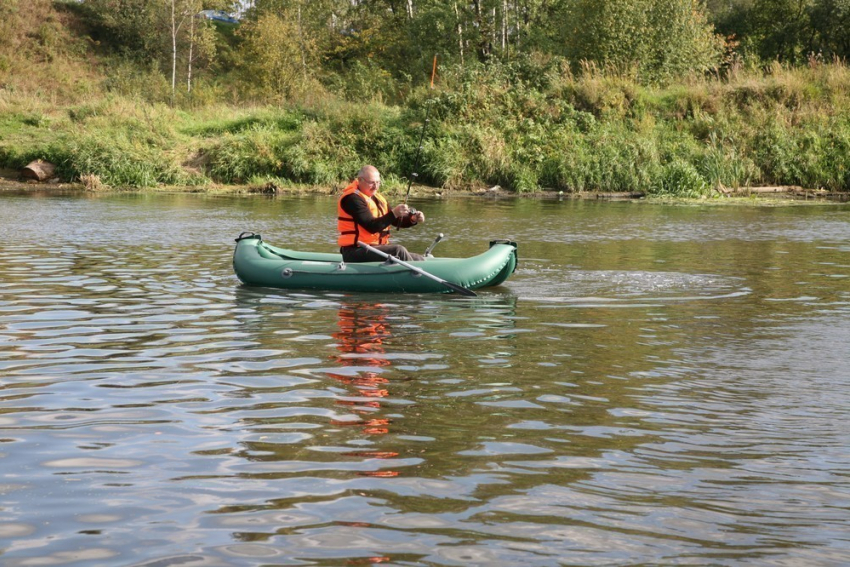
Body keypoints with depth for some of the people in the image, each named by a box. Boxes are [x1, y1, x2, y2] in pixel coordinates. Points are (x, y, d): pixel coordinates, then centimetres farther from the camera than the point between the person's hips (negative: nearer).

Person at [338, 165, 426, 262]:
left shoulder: (377, 198, 17)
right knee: (399, 251, -30)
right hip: (356, 252, -10)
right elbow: (372, 227, -21)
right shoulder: (352, 199, -13)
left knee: (420, 259, 2)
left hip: (377, 248, 10)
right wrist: (393, 213, -31)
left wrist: (413, 219, -4)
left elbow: (397, 220, 16)